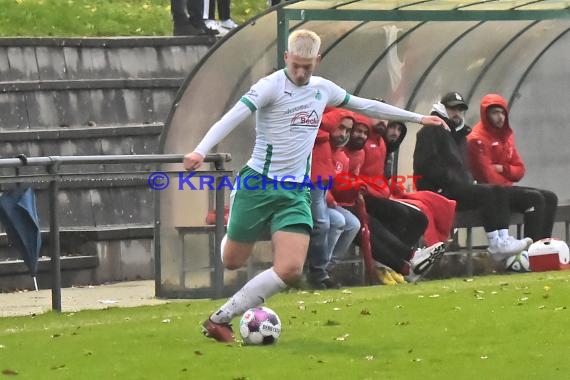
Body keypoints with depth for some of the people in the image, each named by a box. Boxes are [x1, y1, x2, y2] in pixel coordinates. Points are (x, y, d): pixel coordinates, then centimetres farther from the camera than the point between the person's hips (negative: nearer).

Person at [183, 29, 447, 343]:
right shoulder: (271, 86, -13)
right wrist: (200, 151, -40)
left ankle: (220, 319, -4)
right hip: (258, 185, -4)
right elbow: (232, 117, -24)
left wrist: (417, 118, 27)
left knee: (290, 270, -15)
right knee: (232, 262, 7)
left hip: (296, 192, 4)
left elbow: (364, 105, 22)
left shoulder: (323, 89, 7)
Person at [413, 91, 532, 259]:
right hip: (439, 192, -9)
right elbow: (425, 165, -14)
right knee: (485, 193, -25)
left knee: (498, 191, -8)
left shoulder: (460, 135, 28)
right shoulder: (431, 131, -1)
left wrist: (469, 181, 7)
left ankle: (503, 239, -23)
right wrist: (453, 181, -15)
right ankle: (495, 244, -29)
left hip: (461, 188, 9)